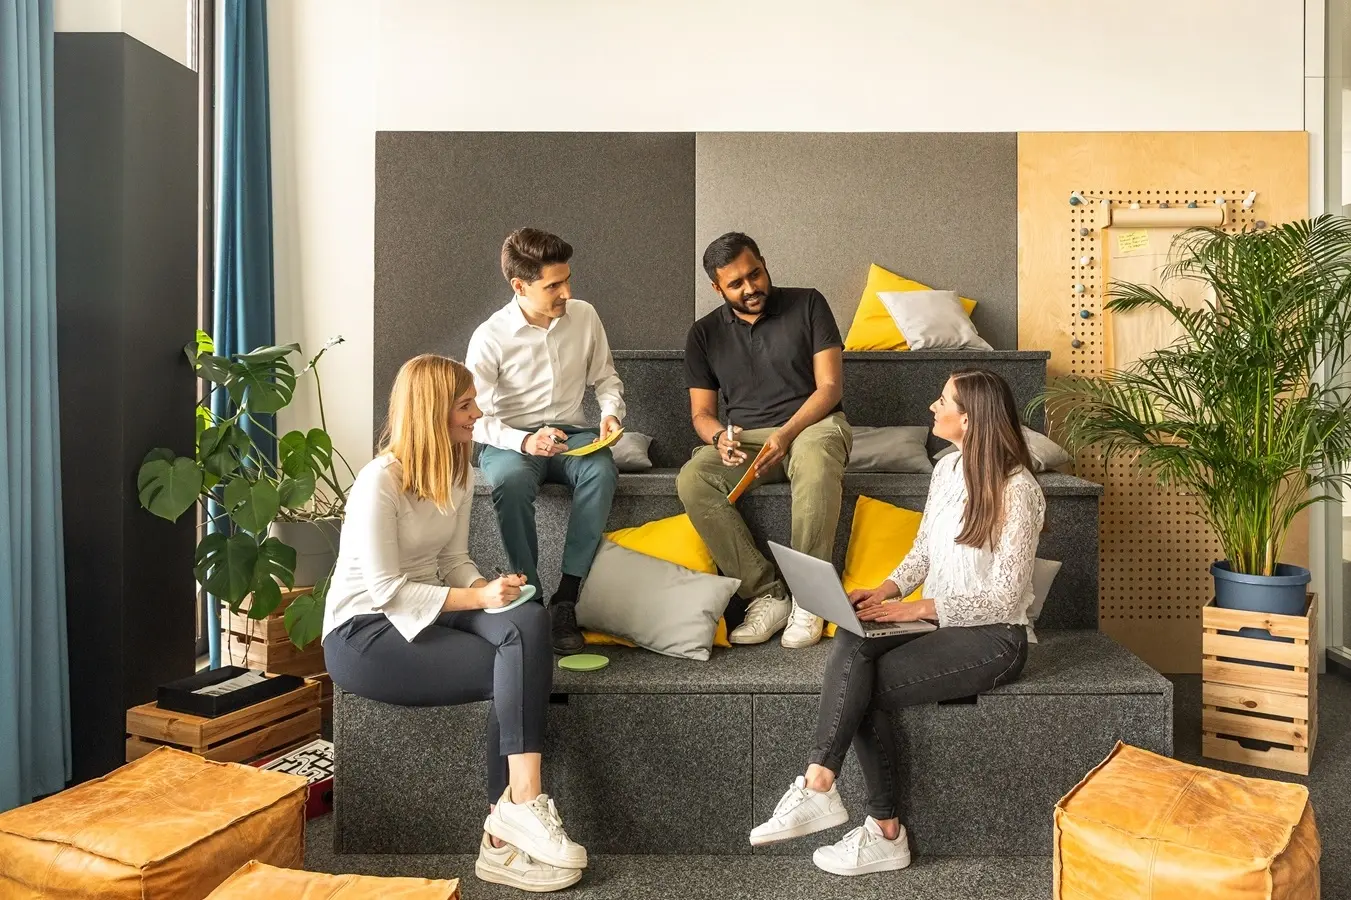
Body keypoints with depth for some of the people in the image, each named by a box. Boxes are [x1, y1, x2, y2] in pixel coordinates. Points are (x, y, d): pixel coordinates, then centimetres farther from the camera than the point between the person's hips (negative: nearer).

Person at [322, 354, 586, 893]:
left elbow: (455, 562, 8)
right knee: (515, 668, -24)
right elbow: (387, 591, -20)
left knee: (530, 623, -24)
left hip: (427, 611, 7)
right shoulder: (379, 482, -18)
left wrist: (489, 590, -12)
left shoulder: (457, 474, 6)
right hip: (363, 633, -7)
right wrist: (478, 598, -24)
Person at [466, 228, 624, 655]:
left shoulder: (584, 316, 1)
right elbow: (476, 419, -9)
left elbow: (606, 378, 14)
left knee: (602, 471, -32)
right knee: (510, 480, -38)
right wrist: (523, 441, -27)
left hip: (571, 434, 3)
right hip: (512, 441, -2)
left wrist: (611, 412, -7)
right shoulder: (491, 337, -9)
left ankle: (565, 599, -29)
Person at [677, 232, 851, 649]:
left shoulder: (807, 304, 2)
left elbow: (830, 386, -4)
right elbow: (701, 412, 9)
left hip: (812, 425, -2)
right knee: (692, 480, -29)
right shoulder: (704, 334, 9)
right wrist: (719, 437, -16)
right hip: (745, 439, 3)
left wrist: (786, 434, -20)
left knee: (814, 459, -40)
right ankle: (767, 594, -23)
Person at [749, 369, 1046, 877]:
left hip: (992, 638, -6)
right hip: (940, 620, 6)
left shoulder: (1017, 490, -15)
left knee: (861, 685, -25)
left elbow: (1005, 598, -16)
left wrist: (922, 608, -20)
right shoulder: (947, 469, 8)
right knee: (852, 642, -23)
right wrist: (889, 588, -5)